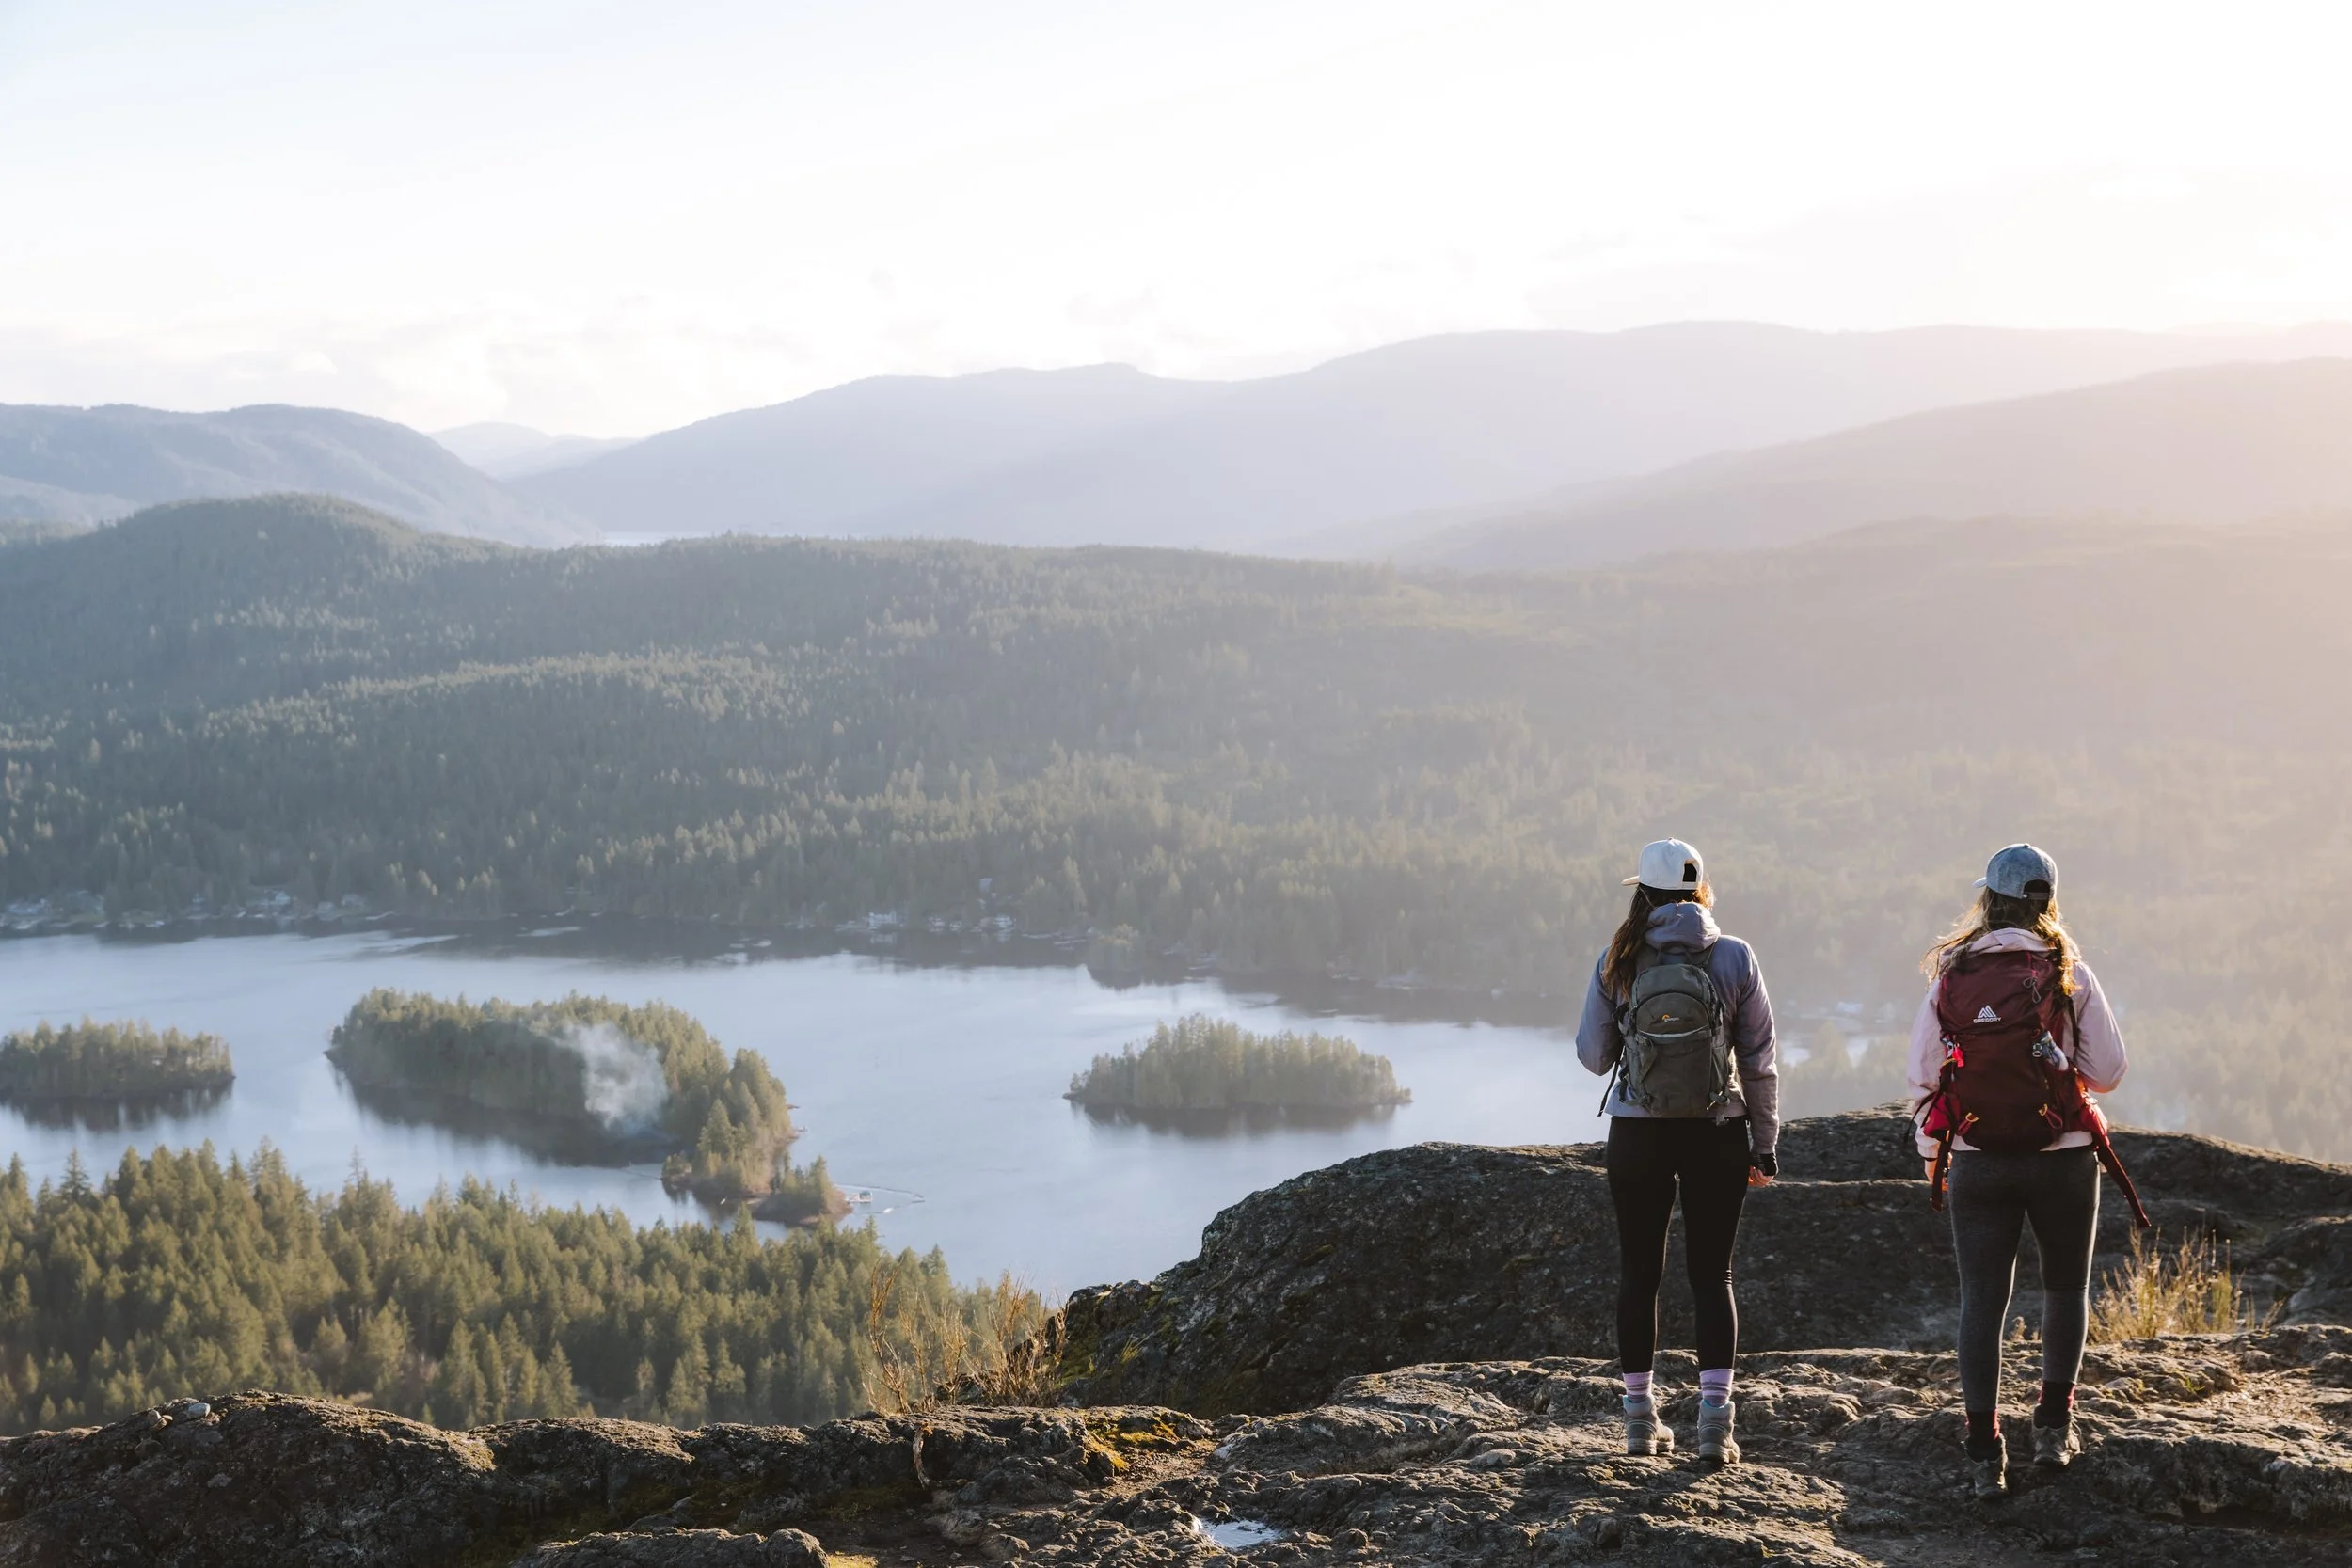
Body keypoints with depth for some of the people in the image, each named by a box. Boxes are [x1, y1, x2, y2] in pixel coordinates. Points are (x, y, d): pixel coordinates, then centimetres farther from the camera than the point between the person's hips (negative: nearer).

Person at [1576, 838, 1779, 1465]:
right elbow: (1760, 1062, -4)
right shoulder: (1735, 958, -6)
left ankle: (1640, 1415, 16)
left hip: (1637, 1132, 0)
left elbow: (1594, 1055, 2)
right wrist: (1765, 1144, 4)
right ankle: (1715, 1417, -2)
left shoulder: (1617, 963, -5)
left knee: (1639, 1271, 13)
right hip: (1717, 1133, 0)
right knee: (1713, 1274, 8)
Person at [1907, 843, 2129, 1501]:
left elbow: (1922, 1073, 0)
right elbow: (2107, 1071, -5)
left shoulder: (1951, 976, -2)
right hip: (2064, 1157, -1)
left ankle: (1984, 1452, 2)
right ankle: (2053, 1426, 19)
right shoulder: (2069, 973, -6)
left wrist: (1931, 1151, 14)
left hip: (1978, 1163, 1)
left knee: (1981, 1300, 5)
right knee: (2065, 1288, 19)